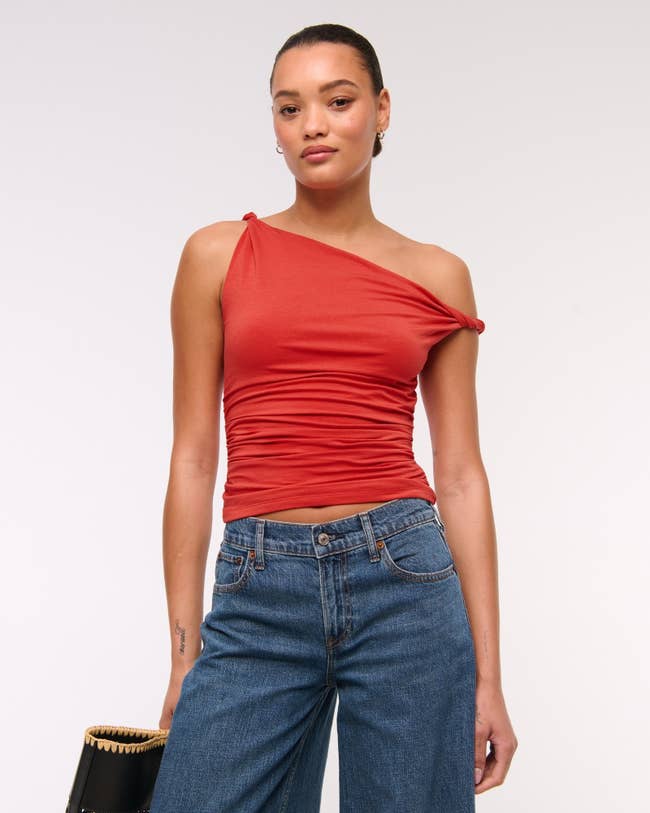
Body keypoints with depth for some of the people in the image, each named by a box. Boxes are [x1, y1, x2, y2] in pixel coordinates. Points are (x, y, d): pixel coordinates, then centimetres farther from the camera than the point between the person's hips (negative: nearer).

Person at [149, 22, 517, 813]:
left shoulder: (438, 275, 6)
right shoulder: (219, 255, 5)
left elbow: (461, 476, 5)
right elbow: (193, 458, 4)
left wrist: (487, 676, 2)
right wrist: (184, 654, 2)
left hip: (405, 579, 1)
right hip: (257, 596, 0)